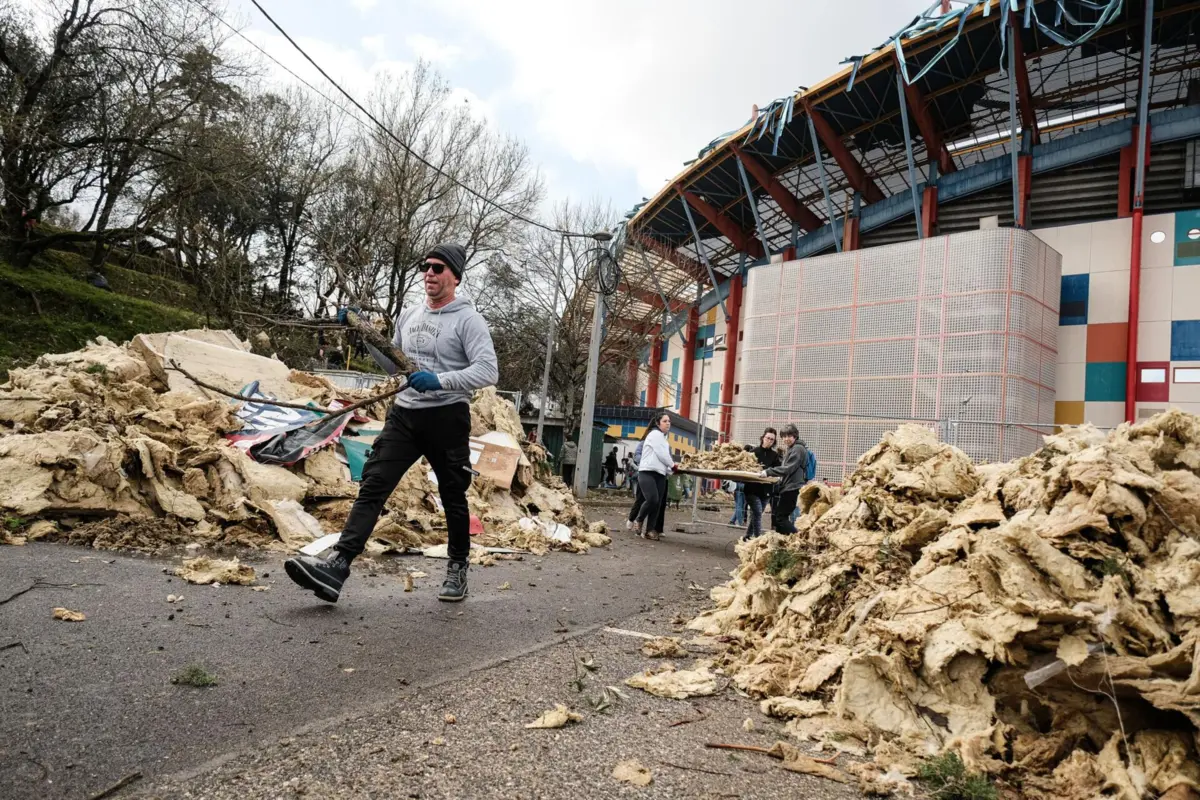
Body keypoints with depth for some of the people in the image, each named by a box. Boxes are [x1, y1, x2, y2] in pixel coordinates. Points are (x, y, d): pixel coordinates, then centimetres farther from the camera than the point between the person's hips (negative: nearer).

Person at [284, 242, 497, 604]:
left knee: (453, 497, 9)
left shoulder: (468, 319, -8)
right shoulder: (409, 314, 12)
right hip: (404, 414, 5)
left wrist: (440, 380, -30)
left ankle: (458, 568, 27)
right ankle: (337, 566, -15)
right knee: (372, 486, -8)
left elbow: (488, 370, -19)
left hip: (447, 418, -5)